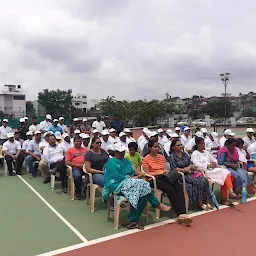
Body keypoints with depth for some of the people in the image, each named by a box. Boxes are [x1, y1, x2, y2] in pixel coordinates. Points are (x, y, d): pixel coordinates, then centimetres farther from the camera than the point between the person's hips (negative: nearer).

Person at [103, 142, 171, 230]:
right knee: (141, 184, -25)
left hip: (130, 183, 7)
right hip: (118, 185, -7)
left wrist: (140, 173, -6)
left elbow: (133, 170, 16)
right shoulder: (112, 163, -4)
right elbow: (117, 177, -14)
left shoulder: (126, 160, 22)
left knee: (142, 195, -23)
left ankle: (132, 220, -17)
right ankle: (158, 205, -8)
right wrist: (132, 178, -11)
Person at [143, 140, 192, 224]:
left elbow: (165, 169, 15)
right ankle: (180, 214, -27)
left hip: (163, 177, 5)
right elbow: (147, 174, -6)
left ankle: (182, 213, -34)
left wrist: (166, 172, -9)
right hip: (153, 179, -5)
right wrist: (160, 173, -14)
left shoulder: (161, 157, 18)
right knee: (170, 189, -32)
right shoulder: (146, 159, 1)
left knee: (179, 187, -25)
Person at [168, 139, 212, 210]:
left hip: (190, 173, 6)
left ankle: (206, 201, -14)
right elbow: (174, 168, -11)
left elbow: (191, 164, 13)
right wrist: (185, 170, -12)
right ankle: (199, 203, -16)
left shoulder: (184, 154, 17)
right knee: (198, 182, -28)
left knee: (204, 180, -19)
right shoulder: (172, 156, -2)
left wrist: (188, 168, -8)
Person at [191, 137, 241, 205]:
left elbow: (214, 160, 25)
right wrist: (208, 165, -19)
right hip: (205, 171, -7)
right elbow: (196, 164, -14)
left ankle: (231, 192, -24)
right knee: (223, 175, -24)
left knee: (225, 172, -20)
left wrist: (214, 163, 0)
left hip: (212, 169, 7)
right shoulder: (195, 154, 2)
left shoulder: (206, 152, 26)